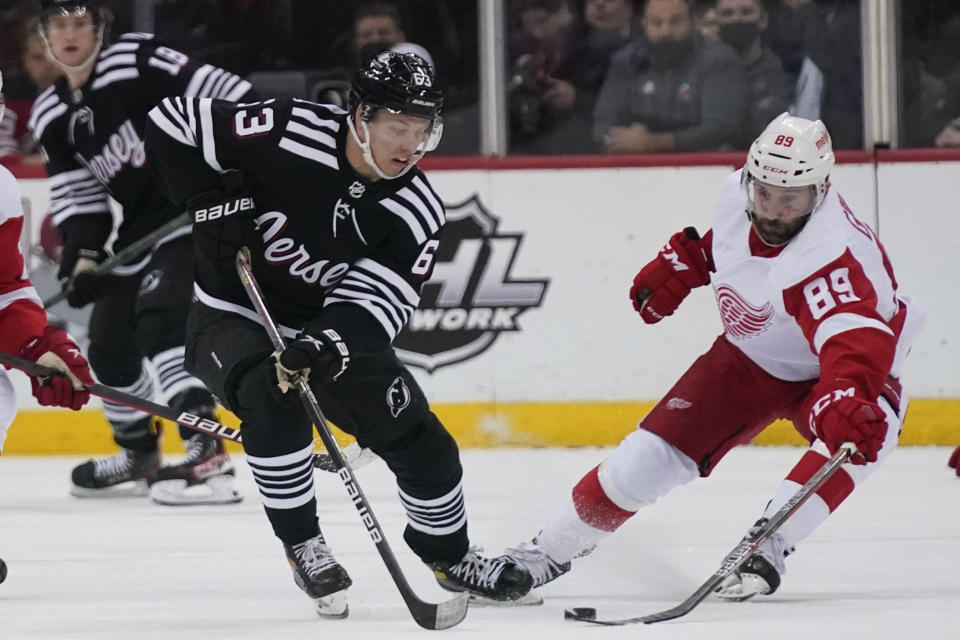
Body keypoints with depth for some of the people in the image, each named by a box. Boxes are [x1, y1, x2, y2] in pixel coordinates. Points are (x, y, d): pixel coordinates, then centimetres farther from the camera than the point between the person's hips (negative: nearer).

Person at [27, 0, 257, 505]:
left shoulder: (136, 63, -15)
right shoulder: (50, 117, 6)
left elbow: (227, 98, -18)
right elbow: (77, 195, 6)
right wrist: (82, 255, -10)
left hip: (197, 214, -9)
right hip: (140, 230, 9)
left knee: (160, 320, -26)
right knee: (109, 343, 15)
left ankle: (207, 458, -35)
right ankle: (139, 458, 37)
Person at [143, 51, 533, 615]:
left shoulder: (418, 213, -14)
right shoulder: (286, 134, -24)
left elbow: (372, 303, -21)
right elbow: (172, 125, -18)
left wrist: (325, 345, -40)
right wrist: (213, 199, -26)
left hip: (333, 331, 4)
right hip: (234, 316, -4)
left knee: (417, 436, 0)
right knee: (272, 398, -34)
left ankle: (450, 556, 27)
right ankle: (303, 546, -18)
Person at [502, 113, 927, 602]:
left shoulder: (831, 254, -39)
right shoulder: (737, 194, -19)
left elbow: (853, 341, -56)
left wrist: (846, 401, -74)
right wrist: (681, 264, 7)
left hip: (820, 375, -5)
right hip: (749, 356, 5)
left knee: (863, 429, -37)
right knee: (649, 456, -5)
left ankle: (767, 548, -33)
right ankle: (550, 549, 10)